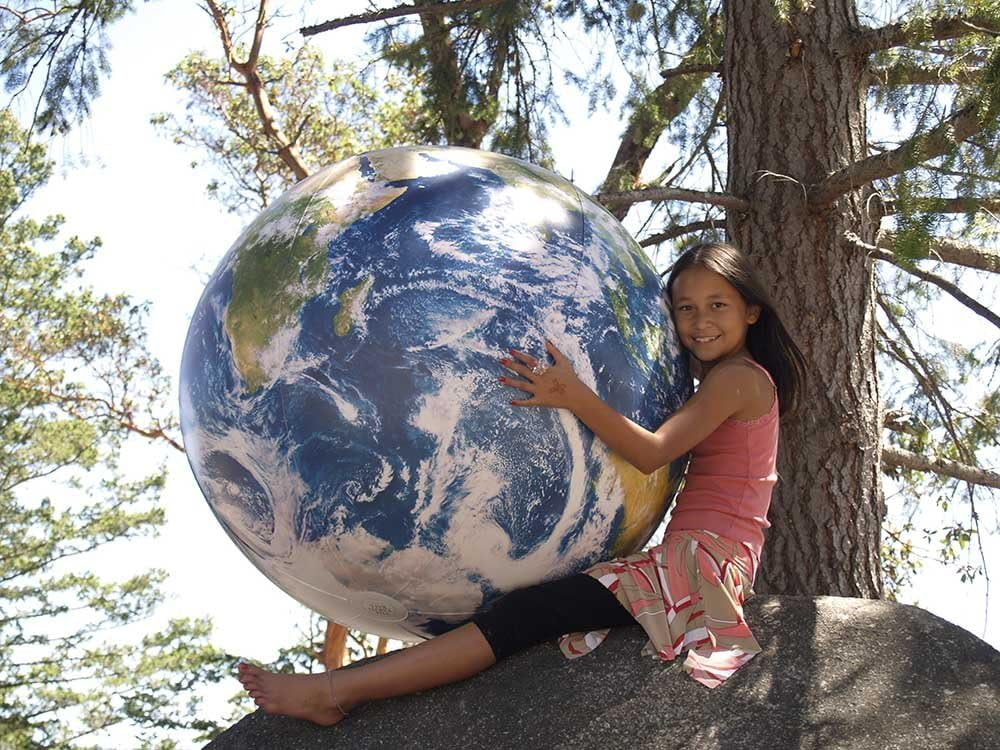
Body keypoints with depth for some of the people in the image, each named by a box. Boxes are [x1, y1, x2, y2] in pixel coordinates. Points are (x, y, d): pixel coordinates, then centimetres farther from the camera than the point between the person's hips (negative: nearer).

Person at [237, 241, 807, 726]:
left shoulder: (739, 377, -5)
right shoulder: (721, 384, 26)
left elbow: (652, 453, -18)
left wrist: (577, 399, -30)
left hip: (705, 558, -11)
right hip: (695, 559, 11)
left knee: (529, 613, -20)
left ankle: (334, 691, -25)